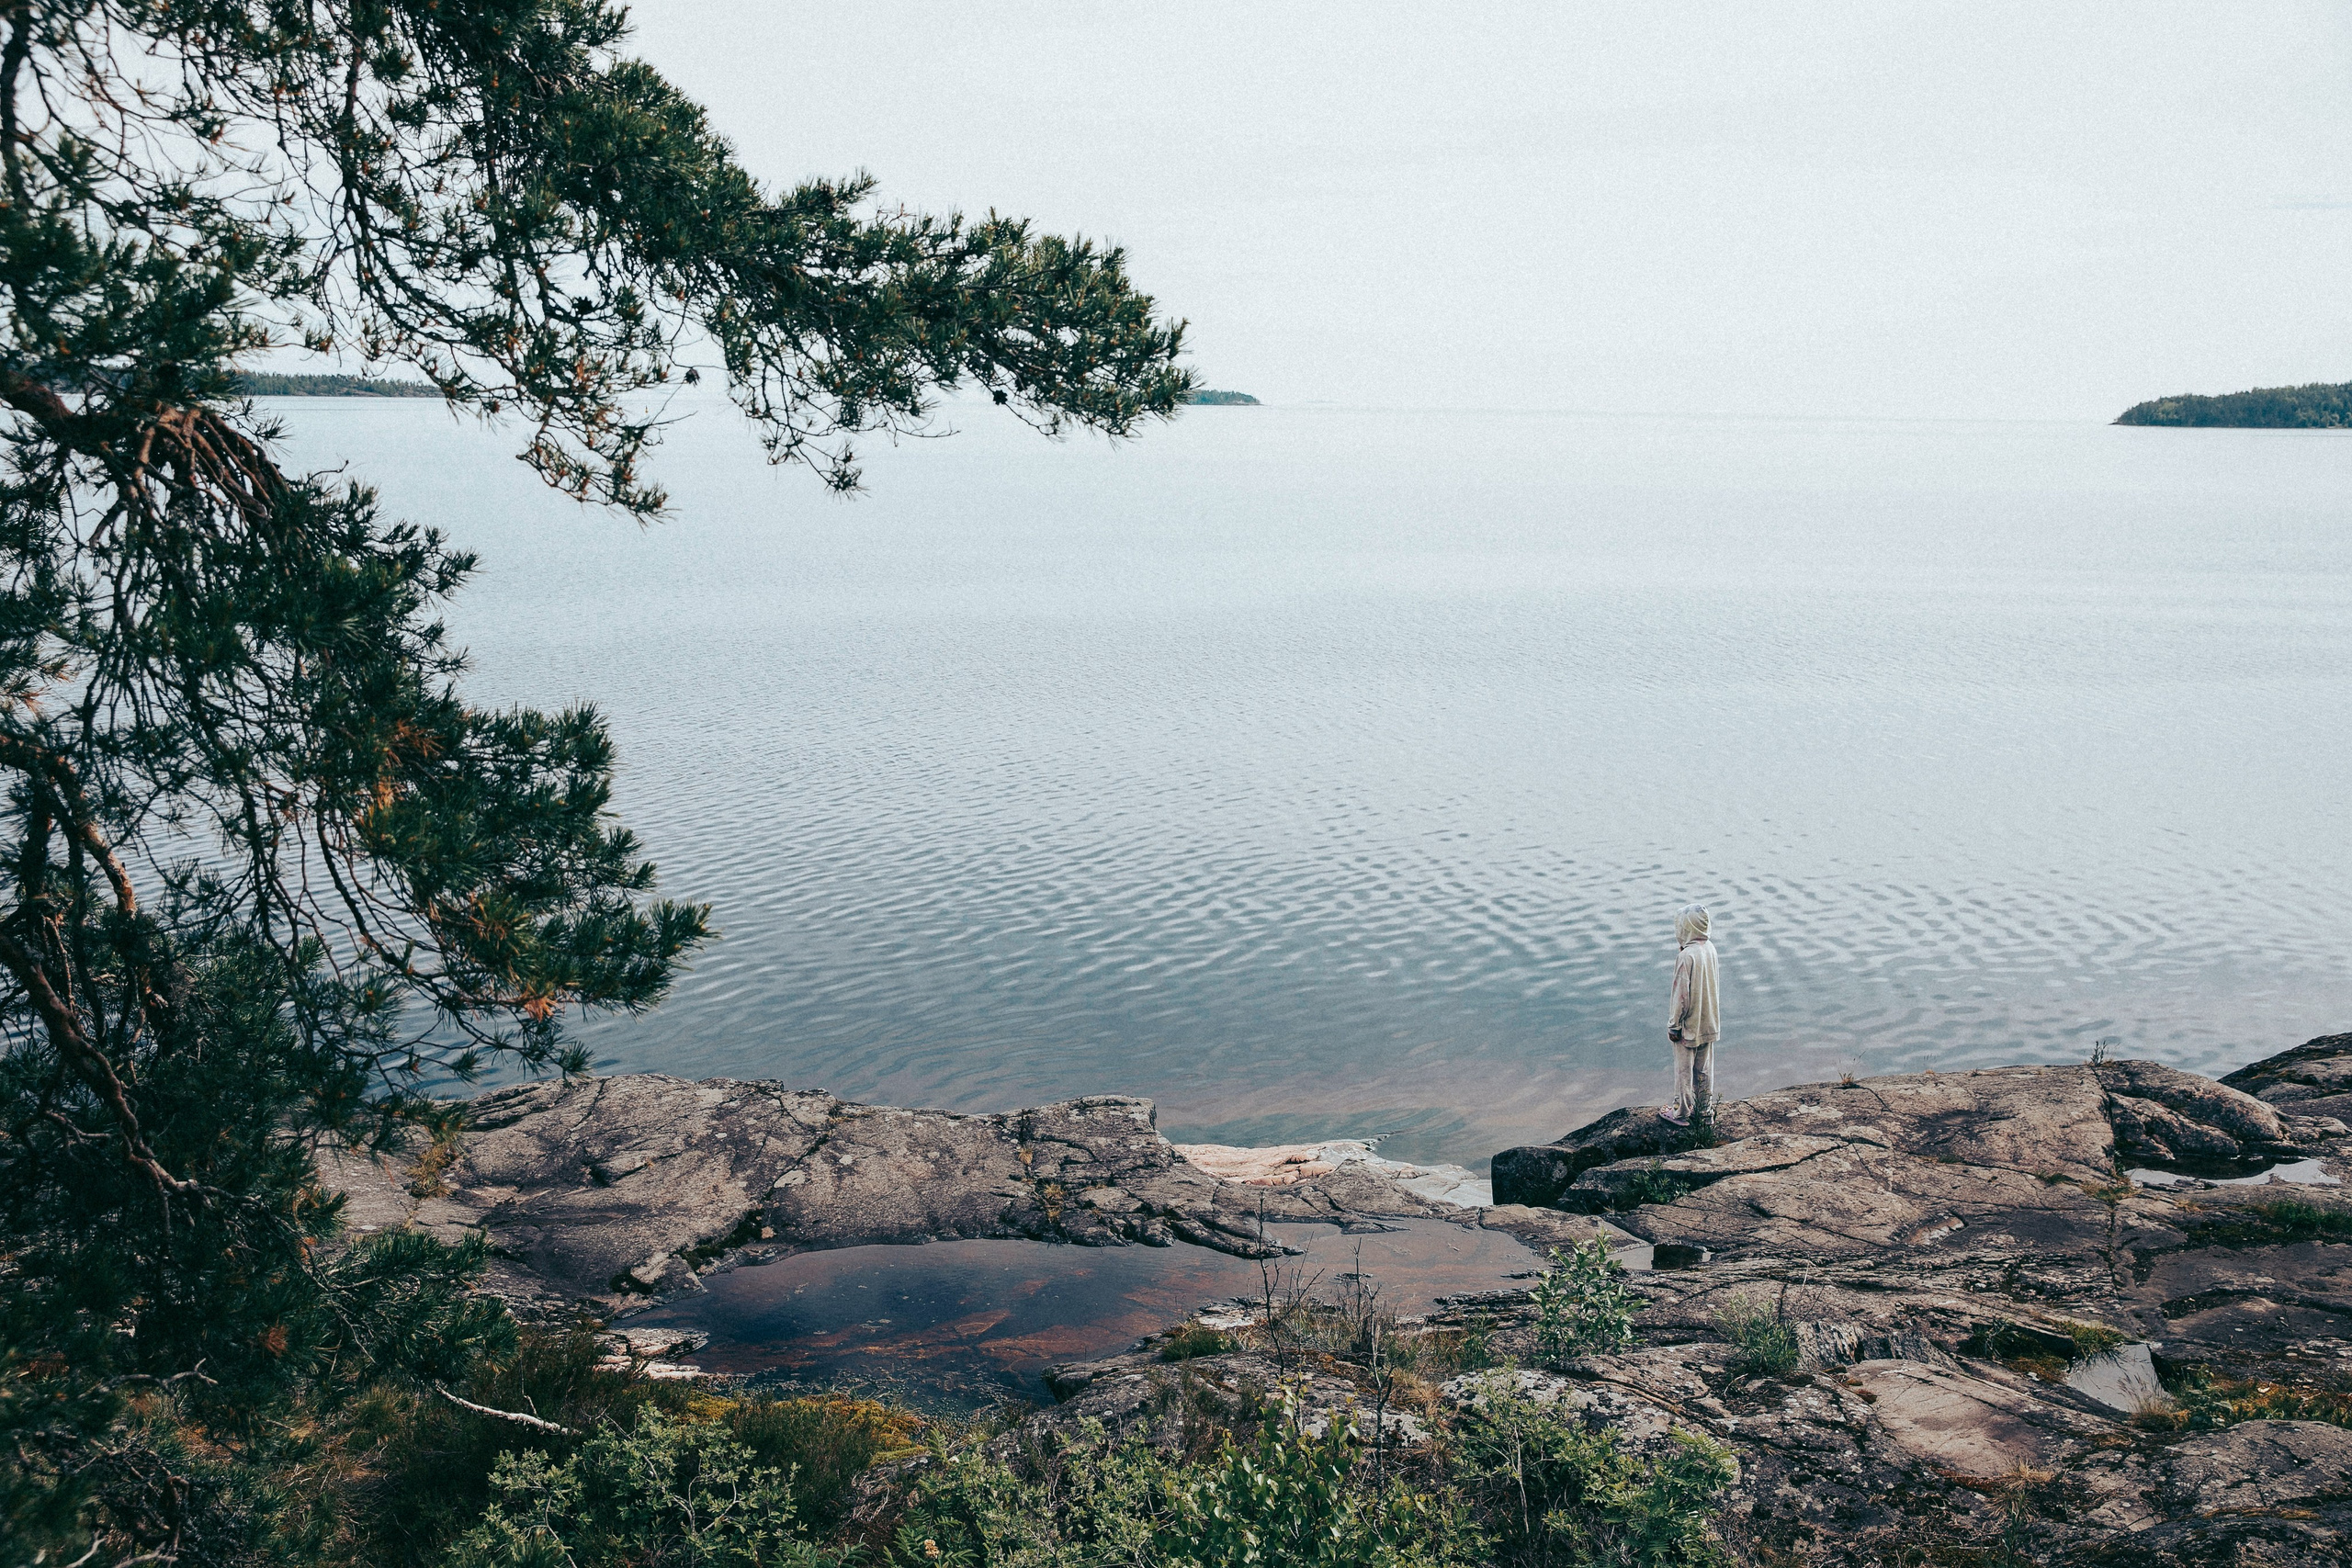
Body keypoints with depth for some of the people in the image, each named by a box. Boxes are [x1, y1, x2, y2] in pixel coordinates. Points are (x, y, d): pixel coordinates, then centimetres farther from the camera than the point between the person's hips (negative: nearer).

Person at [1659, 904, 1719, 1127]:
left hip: (1689, 1025, -7)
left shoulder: (1686, 956, -25)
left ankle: (1682, 1113, 18)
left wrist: (1674, 1025, -13)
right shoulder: (1710, 948, -2)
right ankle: (1703, 1110, 27)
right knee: (1704, 1069, 17)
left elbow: (1682, 994, -21)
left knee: (1684, 1070, 7)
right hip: (1708, 1023, 7)